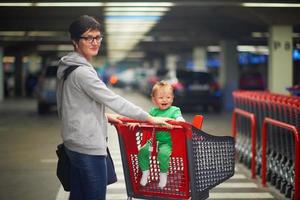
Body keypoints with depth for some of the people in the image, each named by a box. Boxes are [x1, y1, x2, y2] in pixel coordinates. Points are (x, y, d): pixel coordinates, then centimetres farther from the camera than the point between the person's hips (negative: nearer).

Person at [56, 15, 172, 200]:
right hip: (88, 145, -10)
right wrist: (150, 118, -13)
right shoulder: (82, 71, -18)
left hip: (75, 143, 10)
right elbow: (113, 100, -19)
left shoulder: (69, 68, 12)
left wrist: (104, 116, 16)